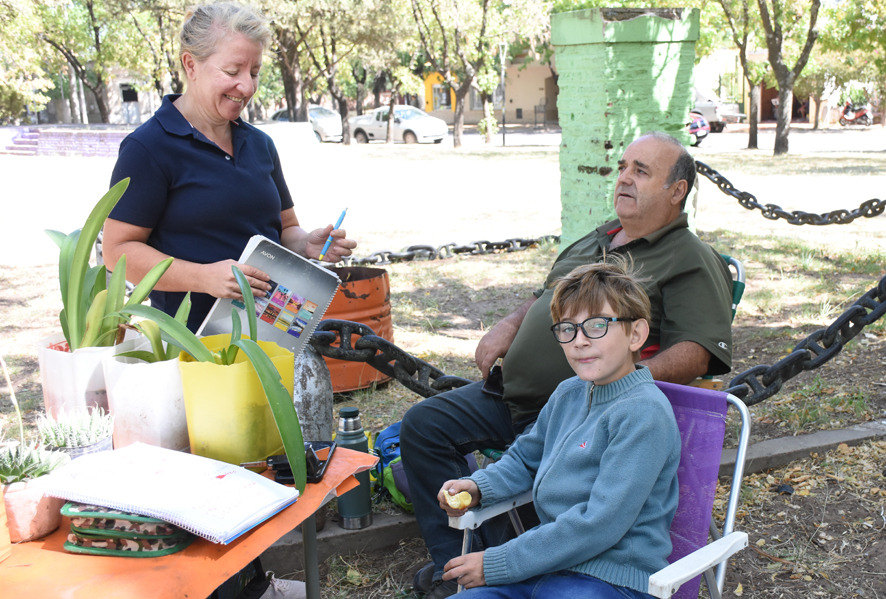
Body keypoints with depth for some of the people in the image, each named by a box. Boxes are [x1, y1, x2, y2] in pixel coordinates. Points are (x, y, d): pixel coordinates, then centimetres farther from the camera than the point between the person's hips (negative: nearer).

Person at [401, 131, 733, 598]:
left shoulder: (692, 262, -4)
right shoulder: (598, 239, 21)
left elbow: (699, 352, -17)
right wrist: (509, 326, 11)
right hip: (512, 394, 9)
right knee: (423, 424, 2)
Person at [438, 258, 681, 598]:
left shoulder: (644, 413, -16)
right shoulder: (569, 394, 9)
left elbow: (599, 524, -21)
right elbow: (525, 457, 26)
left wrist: (495, 564, -17)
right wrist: (477, 488, 5)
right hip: (549, 563, 7)